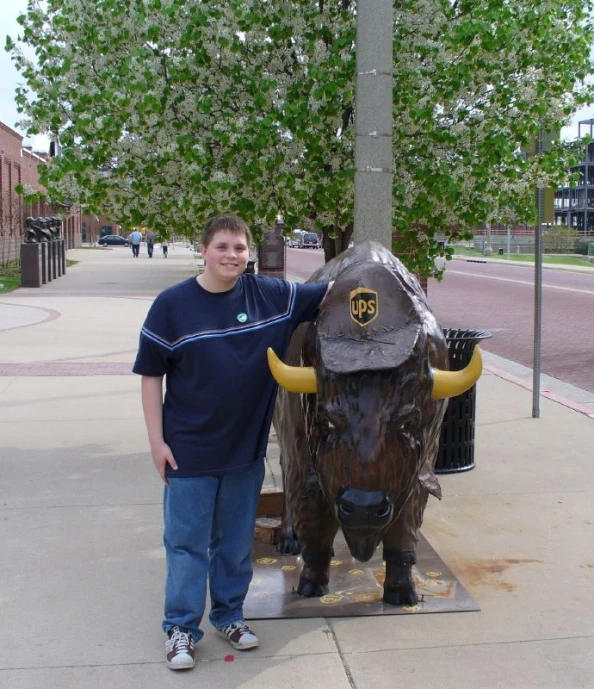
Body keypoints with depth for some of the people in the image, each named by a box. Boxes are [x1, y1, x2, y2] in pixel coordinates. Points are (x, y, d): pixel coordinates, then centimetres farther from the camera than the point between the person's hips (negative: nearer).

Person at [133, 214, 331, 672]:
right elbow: (151, 375, -6)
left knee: (237, 541, 16)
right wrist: (157, 441, -8)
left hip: (247, 447, 3)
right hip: (189, 450, -3)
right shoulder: (173, 304, -10)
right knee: (187, 543, 8)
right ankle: (181, 628, 22)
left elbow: (329, 294, 4)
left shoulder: (270, 295, -3)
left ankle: (230, 615, 34)